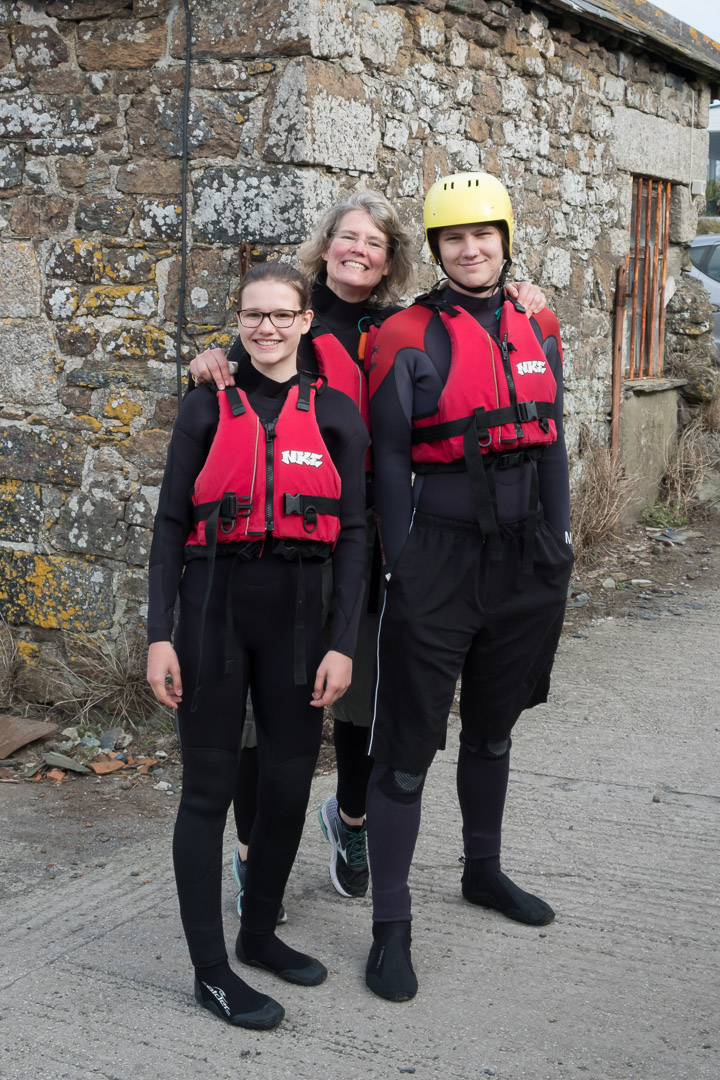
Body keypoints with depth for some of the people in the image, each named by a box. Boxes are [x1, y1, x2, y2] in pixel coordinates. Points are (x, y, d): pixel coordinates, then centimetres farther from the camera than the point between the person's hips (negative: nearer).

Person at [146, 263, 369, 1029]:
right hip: (214, 609, -2)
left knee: (290, 783, 9)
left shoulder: (336, 414, 4)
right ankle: (210, 971, 11)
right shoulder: (208, 408, 3)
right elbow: (171, 525, 2)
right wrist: (159, 634, -5)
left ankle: (259, 933, 30)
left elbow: (352, 536, 2)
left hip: (298, 614, 2)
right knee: (209, 788, 1)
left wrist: (342, 643, -5)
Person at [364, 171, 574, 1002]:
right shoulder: (408, 339, -8)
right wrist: (403, 569, -10)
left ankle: (483, 870, 40)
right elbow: (390, 464, -8)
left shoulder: (536, 332, 7)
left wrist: (558, 544, 9)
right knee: (408, 746, -1)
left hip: (522, 559, 6)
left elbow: (550, 443, 12)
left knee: (492, 727, 21)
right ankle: (390, 927, 7)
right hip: (440, 558, -5)